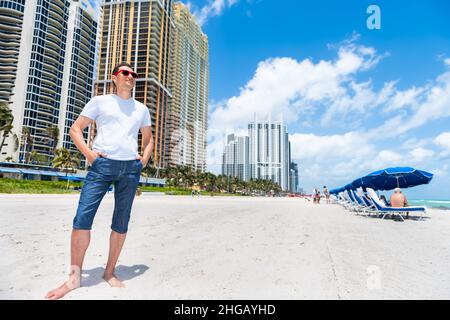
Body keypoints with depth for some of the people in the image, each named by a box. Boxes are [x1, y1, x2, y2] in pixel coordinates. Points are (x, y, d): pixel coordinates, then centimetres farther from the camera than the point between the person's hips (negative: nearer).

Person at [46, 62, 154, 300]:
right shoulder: (99, 101, 12)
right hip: (102, 164, -2)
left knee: (121, 223, 4)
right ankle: (74, 277, 5)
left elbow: (148, 139, 27)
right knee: (82, 217, -9)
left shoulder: (141, 109, 20)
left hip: (131, 167, 3)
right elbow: (75, 129, 10)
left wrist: (144, 159, 9)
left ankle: (110, 272, 18)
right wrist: (88, 153, -5)